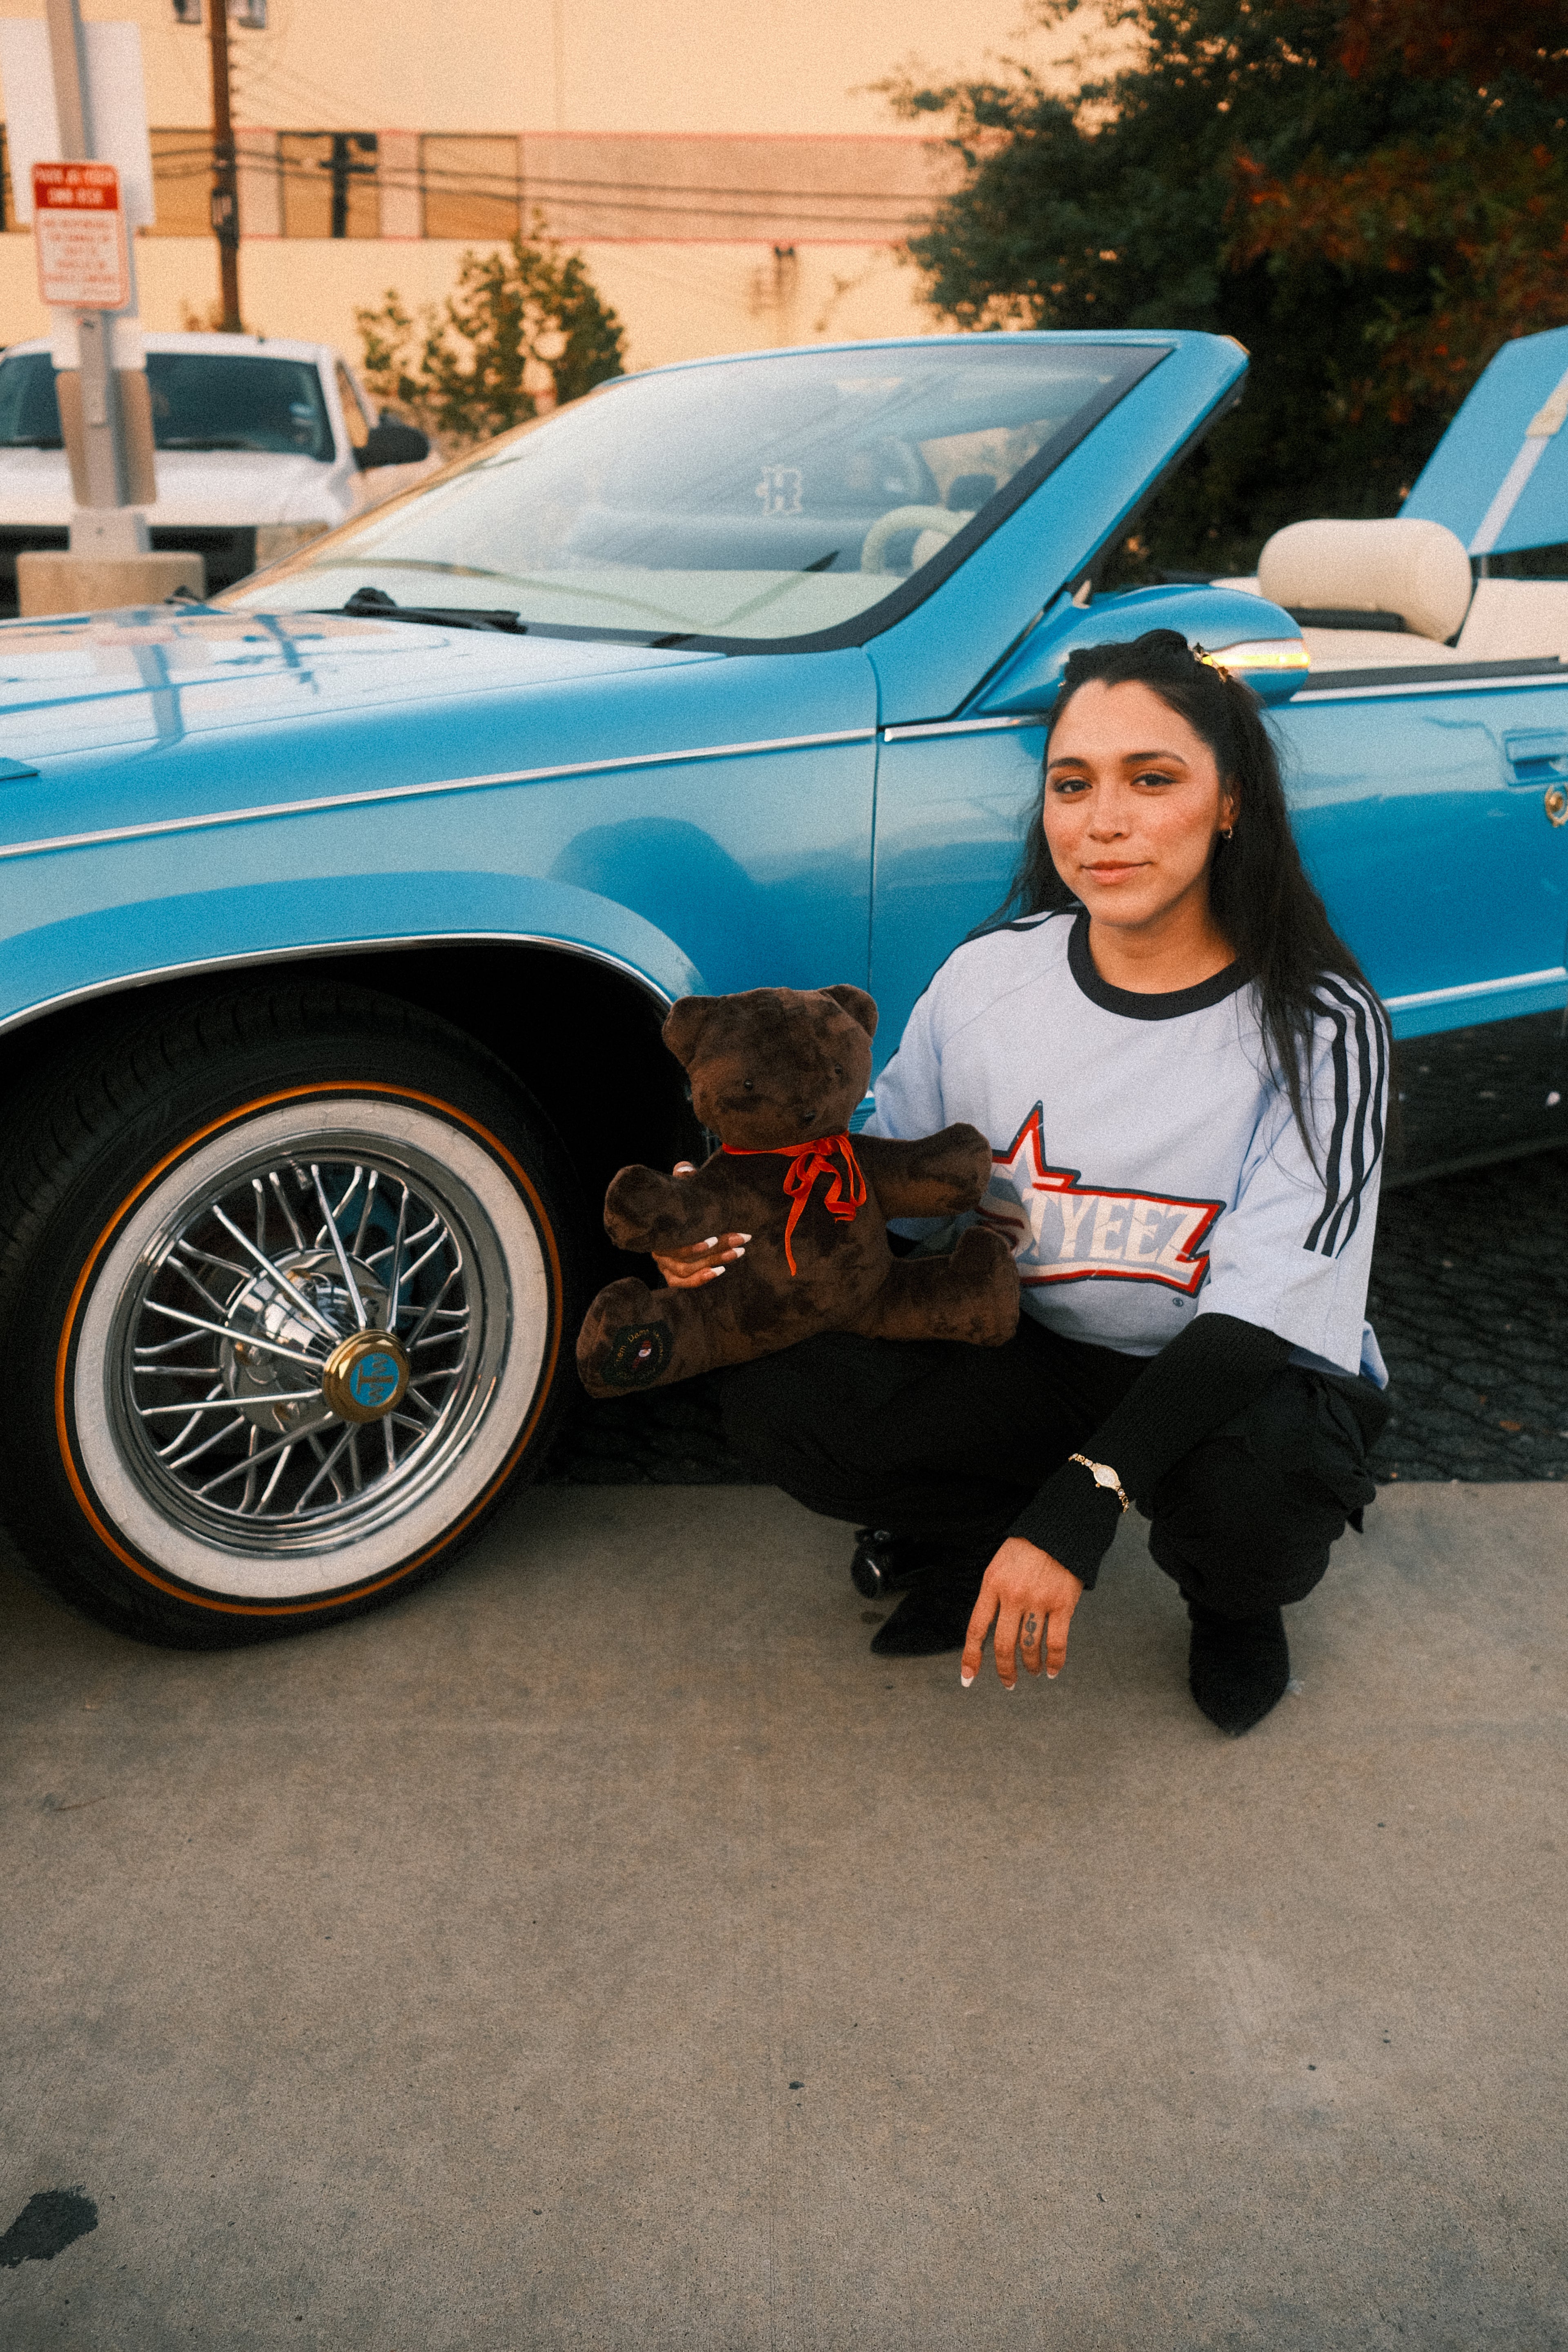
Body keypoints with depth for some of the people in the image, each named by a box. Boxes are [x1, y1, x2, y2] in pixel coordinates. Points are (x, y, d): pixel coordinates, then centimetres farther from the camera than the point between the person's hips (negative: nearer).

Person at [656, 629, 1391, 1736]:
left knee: (1255, 1489, -37)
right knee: (775, 1392, -23)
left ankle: (1234, 1599, 3)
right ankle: (983, 1535, 8)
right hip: (1027, 1357, 2)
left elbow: (1262, 1308, -23)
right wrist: (745, 1241, -22)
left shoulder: (1321, 1024, -16)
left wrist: (1080, 1505, -35)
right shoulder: (986, 979, -6)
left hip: (1250, 1381, -2)